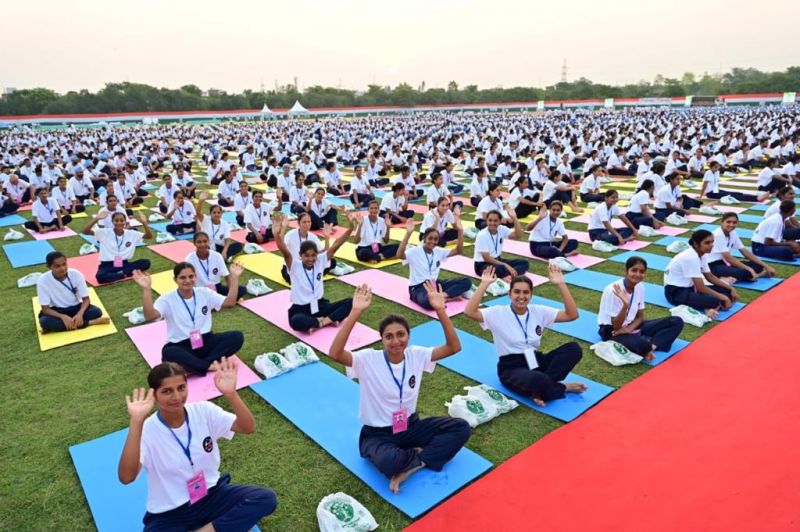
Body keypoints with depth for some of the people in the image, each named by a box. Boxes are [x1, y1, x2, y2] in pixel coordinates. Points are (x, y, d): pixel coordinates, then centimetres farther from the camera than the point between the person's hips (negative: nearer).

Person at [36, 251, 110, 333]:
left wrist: (80, 314, -32)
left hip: (76, 308, 1)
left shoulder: (76, 274, -17)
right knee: (45, 321, -34)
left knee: (96, 312, -28)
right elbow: (45, 309, -15)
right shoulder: (43, 281, -19)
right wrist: (63, 317, -34)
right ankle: (90, 322, -27)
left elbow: (86, 299, -11)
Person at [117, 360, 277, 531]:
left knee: (266, 499, -18)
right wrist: (136, 422, -41)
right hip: (169, 515, -2)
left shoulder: (203, 411, -9)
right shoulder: (146, 431, -16)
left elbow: (248, 428, -18)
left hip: (211, 496, 2)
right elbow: (126, 477, -33)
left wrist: (231, 394, -34)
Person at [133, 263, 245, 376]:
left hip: (205, 341, 4)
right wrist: (146, 289, -37)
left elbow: (230, 302, -3)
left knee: (237, 336, -21)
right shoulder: (168, 299, -7)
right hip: (181, 347, -3)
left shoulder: (204, 293, 4)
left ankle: (195, 366, -24)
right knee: (168, 353, -39)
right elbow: (150, 316, -26)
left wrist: (234, 277, -10)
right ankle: (209, 365, -24)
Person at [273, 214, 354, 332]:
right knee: (296, 322, -41)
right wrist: (279, 233, -50)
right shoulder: (295, 266, -12)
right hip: (300, 309, -4)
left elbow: (335, 245, -10)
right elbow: (284, 250, -31)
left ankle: (322, 322, -21)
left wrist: (350, 228, -23)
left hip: (319, 305, 4)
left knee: (349, 303, -15)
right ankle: (328, 320, -19)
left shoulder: (320, 261, -2)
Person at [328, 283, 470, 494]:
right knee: (387, 462, -39)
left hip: (410, 426, 5)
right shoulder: (369, 359, -19)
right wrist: (355, 313, -45)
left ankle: (410, 465, -15)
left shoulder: (416, 355, -7)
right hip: (378, 434, -4)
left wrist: (440, 311, -27)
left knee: (461, 428, -13)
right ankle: (421, 456, -6)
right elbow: (335, 353, -37)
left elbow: (454, 347, -13)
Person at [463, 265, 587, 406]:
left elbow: (572, 315, -5)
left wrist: (561, 284, -13)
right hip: (511, 368, -5)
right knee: (540, 380, -40)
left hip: (535, 361, 6)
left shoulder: (539, 311, 3)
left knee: (574, 348, -18)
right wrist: (484, 284, -27)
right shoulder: (498, 313, -8)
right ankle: (562, 387, -5)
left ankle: (541, 390, -19)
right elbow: (469, 312, -25)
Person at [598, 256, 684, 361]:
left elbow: (640, 316, 5)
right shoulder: (613, 290, -24)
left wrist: (629, 329, -17)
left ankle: (652, 346, -20)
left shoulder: (640, 287, -4)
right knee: (642, 344, -39)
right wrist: (625, 305, -39)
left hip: (632, 326, 8)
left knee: (677, 321, -4)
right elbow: (616, 326, -22)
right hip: (612, 332, -8)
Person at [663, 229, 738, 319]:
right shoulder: (691, 257, -25)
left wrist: (731, 288, 5)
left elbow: (710, 277, 15)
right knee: (713, 301, -32)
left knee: (726, 291, -2)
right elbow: (701, 288, -25)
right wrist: (723, 298, -17)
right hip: (675, 291, -10)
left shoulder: (702, 254, 3)